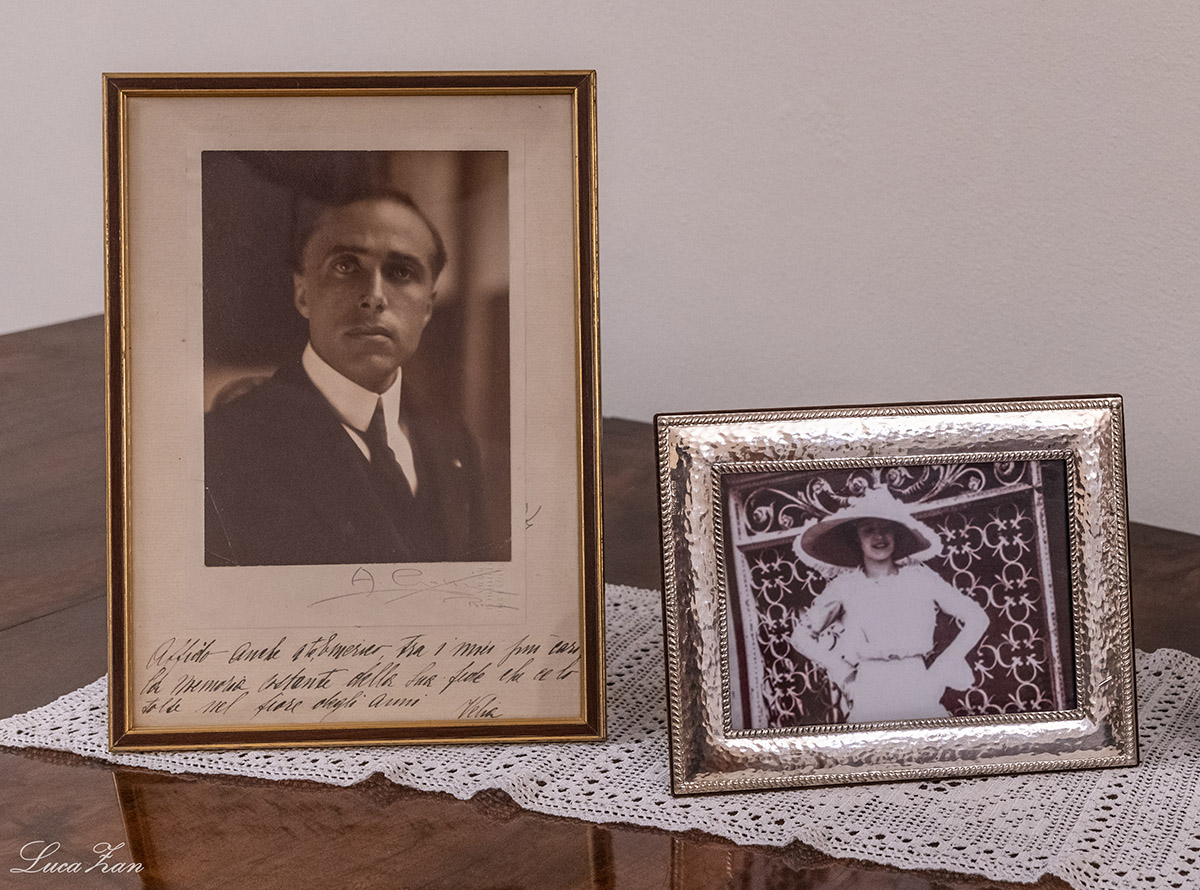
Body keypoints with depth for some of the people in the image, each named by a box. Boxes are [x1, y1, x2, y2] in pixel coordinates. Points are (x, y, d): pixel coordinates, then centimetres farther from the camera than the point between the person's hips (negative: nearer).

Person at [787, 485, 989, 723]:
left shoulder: (919, 576, 7)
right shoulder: (845, 585, 8)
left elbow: (976, 618, 12)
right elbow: (801, 636, 16)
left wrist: (946, 663, 1)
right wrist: (840, 669, 5)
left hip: (919, 690, 1)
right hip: (868, 697, -1)